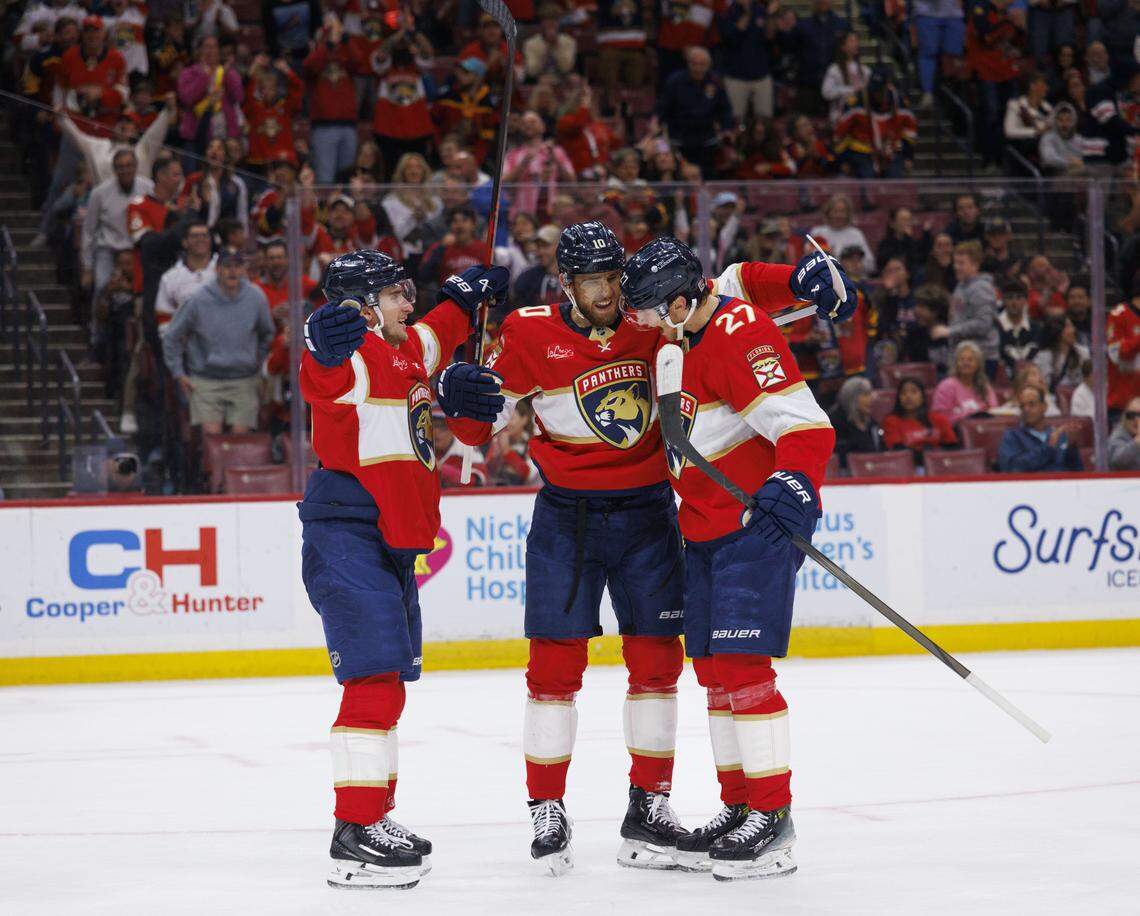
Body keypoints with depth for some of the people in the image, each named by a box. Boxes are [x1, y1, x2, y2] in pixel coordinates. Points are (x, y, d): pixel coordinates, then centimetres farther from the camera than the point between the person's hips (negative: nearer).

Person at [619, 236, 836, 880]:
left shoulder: (740, 331, -18)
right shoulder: (683, 335, 12)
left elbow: (803, 423, -26)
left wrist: (793, 483, -41)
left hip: (757, 519, -10)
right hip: (705, 526, 10)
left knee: (742, 665, -14)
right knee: (714, 669, 12)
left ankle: (774, 819, -11)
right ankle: (739, 807, 20)